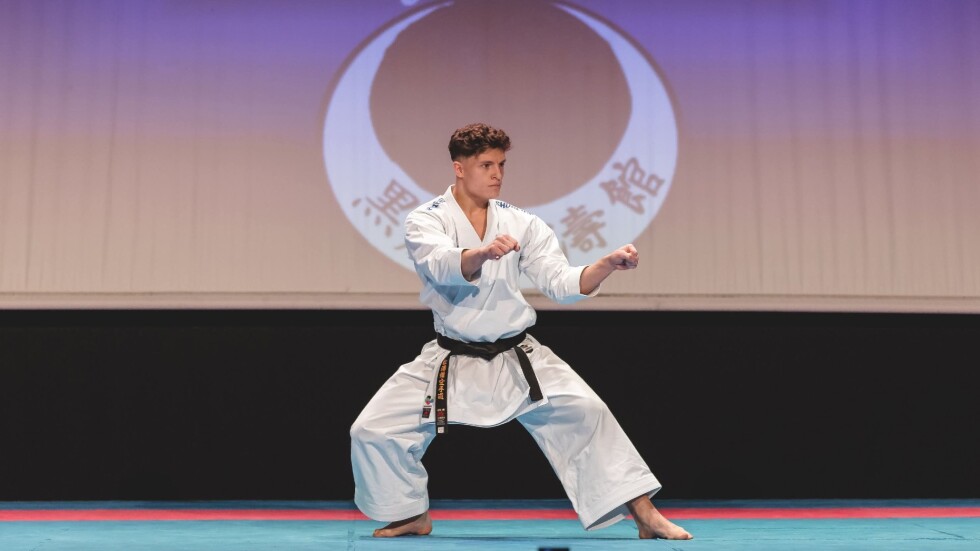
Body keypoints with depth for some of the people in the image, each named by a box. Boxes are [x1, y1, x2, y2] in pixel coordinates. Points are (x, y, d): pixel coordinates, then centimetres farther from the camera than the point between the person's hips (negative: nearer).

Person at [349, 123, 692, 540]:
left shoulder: (520, 223, 1)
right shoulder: (425, 221, -7)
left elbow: (562, 283, -5)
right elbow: (445, 267, -29)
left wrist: (608, 264, -24)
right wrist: (483, 253, -52)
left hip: (517, 358, 1)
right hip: (451, 362, -1)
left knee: (586, 413, -15)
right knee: (373, 431, -8)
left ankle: (643, 514, -3)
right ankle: (411, 516, 17)